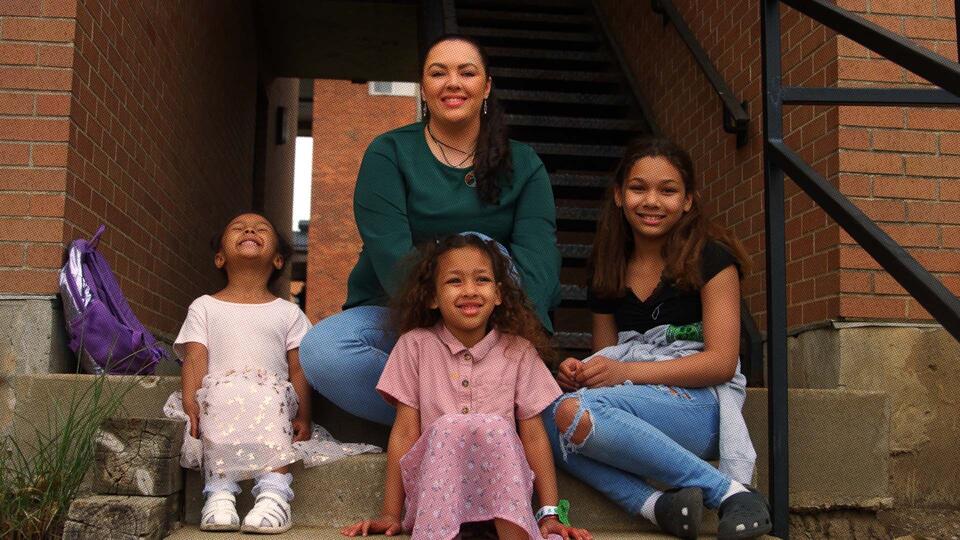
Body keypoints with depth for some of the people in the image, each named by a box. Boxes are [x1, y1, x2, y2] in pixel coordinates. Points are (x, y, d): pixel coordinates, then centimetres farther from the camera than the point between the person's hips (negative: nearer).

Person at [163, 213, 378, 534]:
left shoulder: (288, 312, 21)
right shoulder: (205, 307, 22)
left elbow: (298, 368, 11)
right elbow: (195, 359, 7)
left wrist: (303, 416, -4)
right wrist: (189, 403, -11)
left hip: (272, 396, 0)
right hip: (218, 396, 0)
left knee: (274, 401, -34)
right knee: (222, 398, -35)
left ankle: (274, 493, -43)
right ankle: (220, 493, -39)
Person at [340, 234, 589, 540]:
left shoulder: (518, 351, 7)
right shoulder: (415, 345, 5)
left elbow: (533, 435, 5)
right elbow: (405, 433, 2)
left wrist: (550, 514, -2)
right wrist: (391, 515, -1)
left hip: (498, 483, 1)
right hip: (434, 479, 0)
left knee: (495, 427, -30)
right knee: (447, 427, -31)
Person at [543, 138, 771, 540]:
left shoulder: (711, 257, -1)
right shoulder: (607, 270, 15)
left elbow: (721, 362, -9)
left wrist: (625, 371, -18)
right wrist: (579, 374, -6)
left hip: (699, 403, -5)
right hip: (635, 406, 5)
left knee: (575, 411, -32)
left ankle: (731, 493, -26)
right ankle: (655, 504, -34)